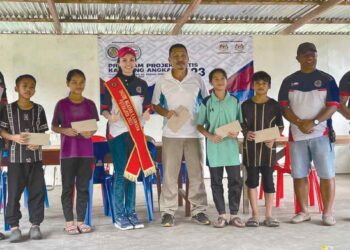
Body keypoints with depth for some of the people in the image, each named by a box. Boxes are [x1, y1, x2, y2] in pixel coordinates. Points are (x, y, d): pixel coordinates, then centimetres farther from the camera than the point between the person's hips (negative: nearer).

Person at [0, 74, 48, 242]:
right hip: (16, 156, -2)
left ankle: (35, 224, 14)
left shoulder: (39, 109, 6)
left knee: (37, 191, 4)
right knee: (14, 192, 1)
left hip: (35, 156, 2)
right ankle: (14, 226, 10)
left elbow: (43, 132, 7)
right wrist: (14, 137, -17)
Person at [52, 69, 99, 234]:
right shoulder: (62, 104, 0)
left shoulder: (90, 104, 6)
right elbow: (54, 126, 4)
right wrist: (65, 130, -16)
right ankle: (69, 222, 11)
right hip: (68, 151, -2)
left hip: (86, 151, 2)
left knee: (83, 187, 6)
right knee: (68, 187, 2)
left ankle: (81, 221, 16)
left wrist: (90, 133, -11)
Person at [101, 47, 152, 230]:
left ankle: (131, 212, 14)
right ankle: (119, 216, 2)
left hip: (135, 132, 3)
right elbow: (104, 108, -1)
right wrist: (110, 116, -22)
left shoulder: (142, 84, 9)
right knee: (120, 173, -5)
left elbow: (147, 106, 11)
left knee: (132, 172, 7)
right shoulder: (111, 84, 0)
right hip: (117, 132, -3)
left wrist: (146, 114, -11)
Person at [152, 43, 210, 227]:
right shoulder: (162, 81, 2)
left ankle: (198, 211, 17)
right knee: (169, 174, 1)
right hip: (171, 134, -1)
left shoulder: (197, 80, 4)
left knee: (196, 173, 6)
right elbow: (155, 104, 8)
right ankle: (168, 212, 10)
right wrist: (165, 113, -11)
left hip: (194, 133, 1)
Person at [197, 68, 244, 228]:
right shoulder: (206, 102, 0)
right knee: (216, 182, 5)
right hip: (214, 147, -1)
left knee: (235, 181, 2)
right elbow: (199, 125, 3)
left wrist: (237, 132, -12)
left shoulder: (234, 101, 4)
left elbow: (240, 122, 9)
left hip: (231, 146, 1)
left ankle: (234, 214, 14)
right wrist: (210, 136, -14)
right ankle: (222, 215, 16)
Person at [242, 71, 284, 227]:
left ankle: (268, 215, 11)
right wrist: (246, 133, -13)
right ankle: (255, 215, 13)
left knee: (268, 180, 2)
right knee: (252, 180, 3)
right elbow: (241, 125, 8)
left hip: (268, 147, 0)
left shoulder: (274, 105, 1)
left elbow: (280, 126, 5)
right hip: (250, 146, 1)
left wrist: (273, 139, -12)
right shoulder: (246, 105, 2)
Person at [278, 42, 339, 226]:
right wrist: (299, 123, -14)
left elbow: (333, 105, -4)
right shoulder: (289, 81, 9)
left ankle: (328, 213, 7)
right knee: (299, 175, 5)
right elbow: (284, 107, 2)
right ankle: (304, 212, 16)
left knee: (327, 174, -2)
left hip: (321, 134, -2)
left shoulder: (327, 79, 4)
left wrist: (313, 122, -17)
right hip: (296, 135, 2)